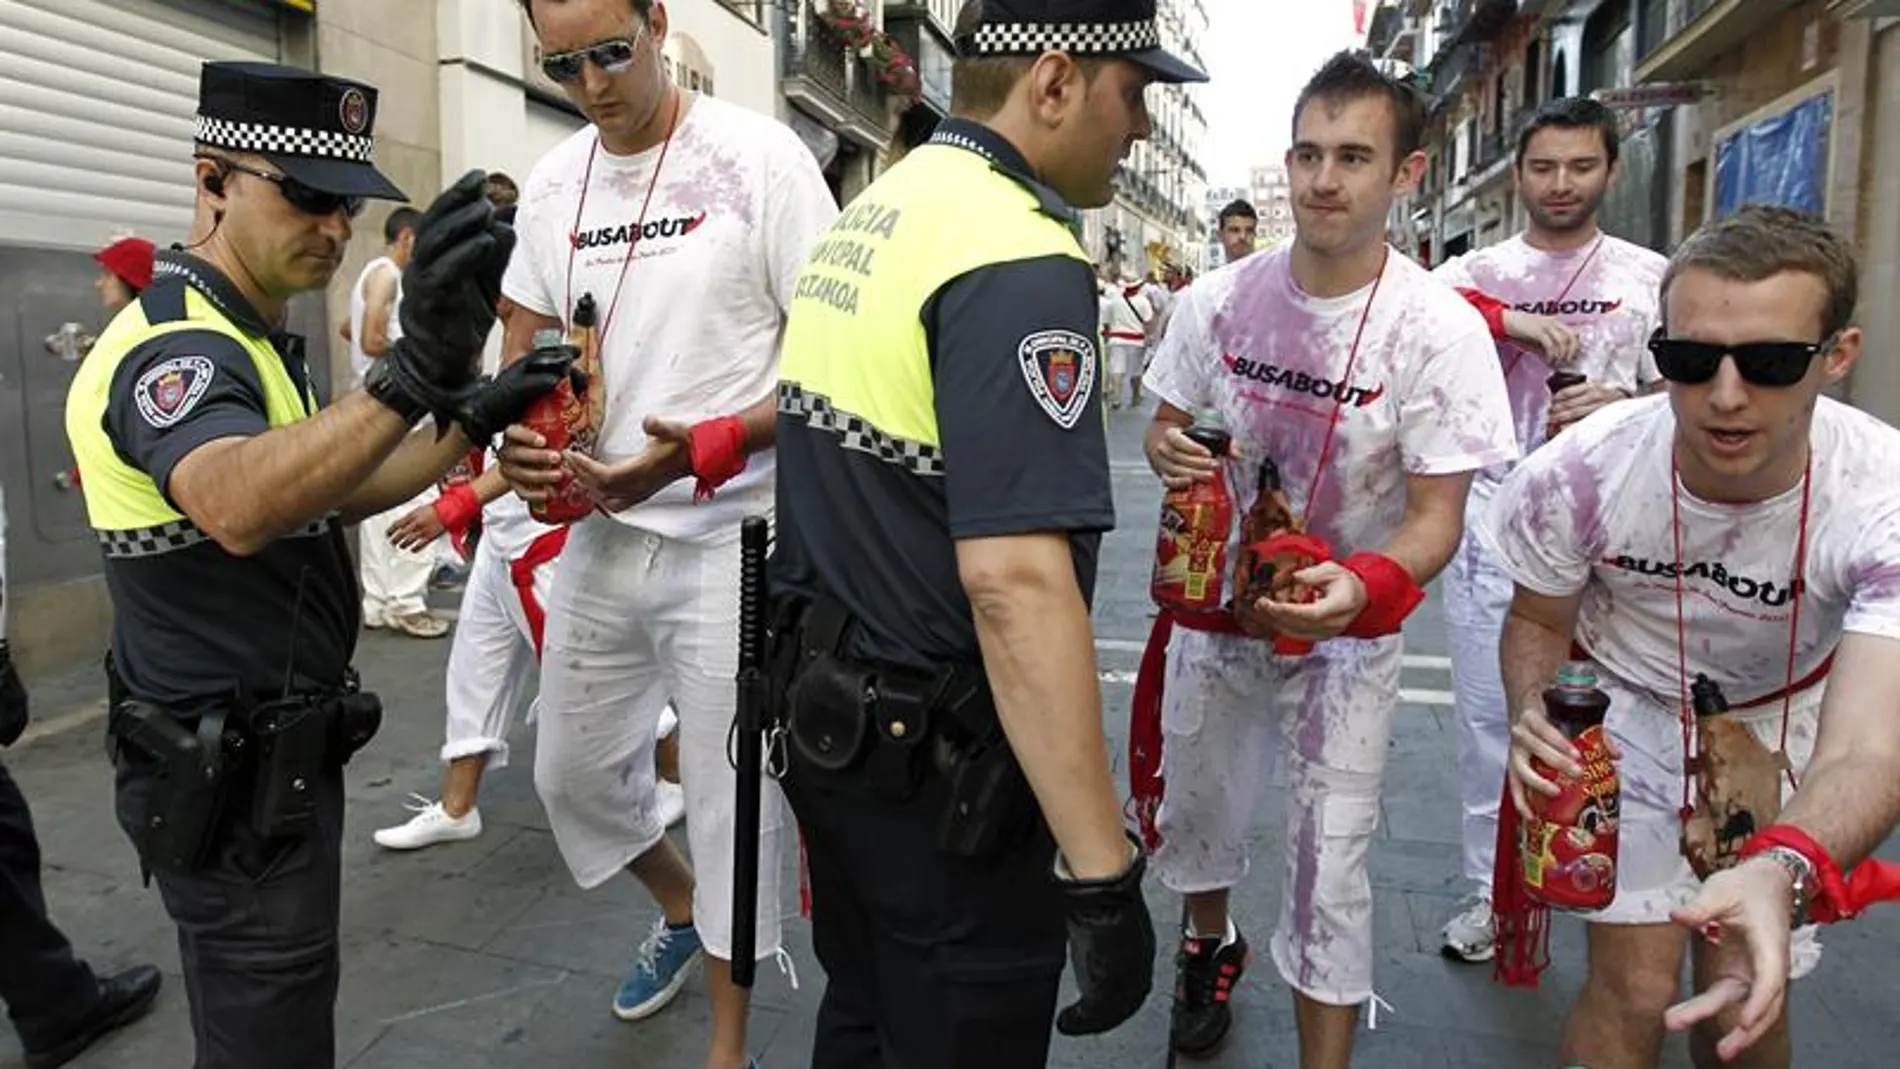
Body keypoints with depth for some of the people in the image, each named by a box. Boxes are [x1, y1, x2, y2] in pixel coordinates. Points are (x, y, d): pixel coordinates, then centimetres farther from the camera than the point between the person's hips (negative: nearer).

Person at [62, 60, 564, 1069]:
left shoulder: (242, 339, 10)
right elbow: (239, 508, -45)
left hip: (271, 754, 10)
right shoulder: (175, 344, -23)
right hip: (232, 777, -10)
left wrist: (473, 419, 5)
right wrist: (415, 374, -58)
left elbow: (334, 488, 18)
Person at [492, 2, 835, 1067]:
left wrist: (706, 449, -25)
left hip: (731, 536, -6)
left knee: (731, 803, 4)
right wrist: (519, 435, -7)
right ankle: (682, 906, 50)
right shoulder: (552, 183, 7)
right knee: (572, 775, 20)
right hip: (600, 530, 6)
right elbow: (527, 341, 16)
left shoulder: (759, 156, -10)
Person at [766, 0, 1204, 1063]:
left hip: (832, 712, 9)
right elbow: (1015, 582, -30)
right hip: (939, 765, -9)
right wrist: (1103, 871, -27)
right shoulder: (1019, 259, -22)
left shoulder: (867, 217, 8)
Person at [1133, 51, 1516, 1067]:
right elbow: (1167, 427, 6)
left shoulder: (1438, 330, -18)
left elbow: (1435, 520, -17)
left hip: (1345, 631, -3)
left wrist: (1361, 588, -38)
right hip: (1213, 604, 4)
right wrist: (1170, 453, -19)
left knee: (1329, 871, -1)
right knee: (1193, 812, 20)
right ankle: (1210, 947, 52)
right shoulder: (1218, 300, -8)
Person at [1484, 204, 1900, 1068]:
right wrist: (1532, 717, -30)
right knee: (1636, 990, -4)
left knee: (1745, 994, 8)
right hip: (1628, 706, -1)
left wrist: (1779, 872, -61)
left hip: (1783, 718, 1)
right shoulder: (1578, 474, -28)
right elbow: (1537, 622, -8)